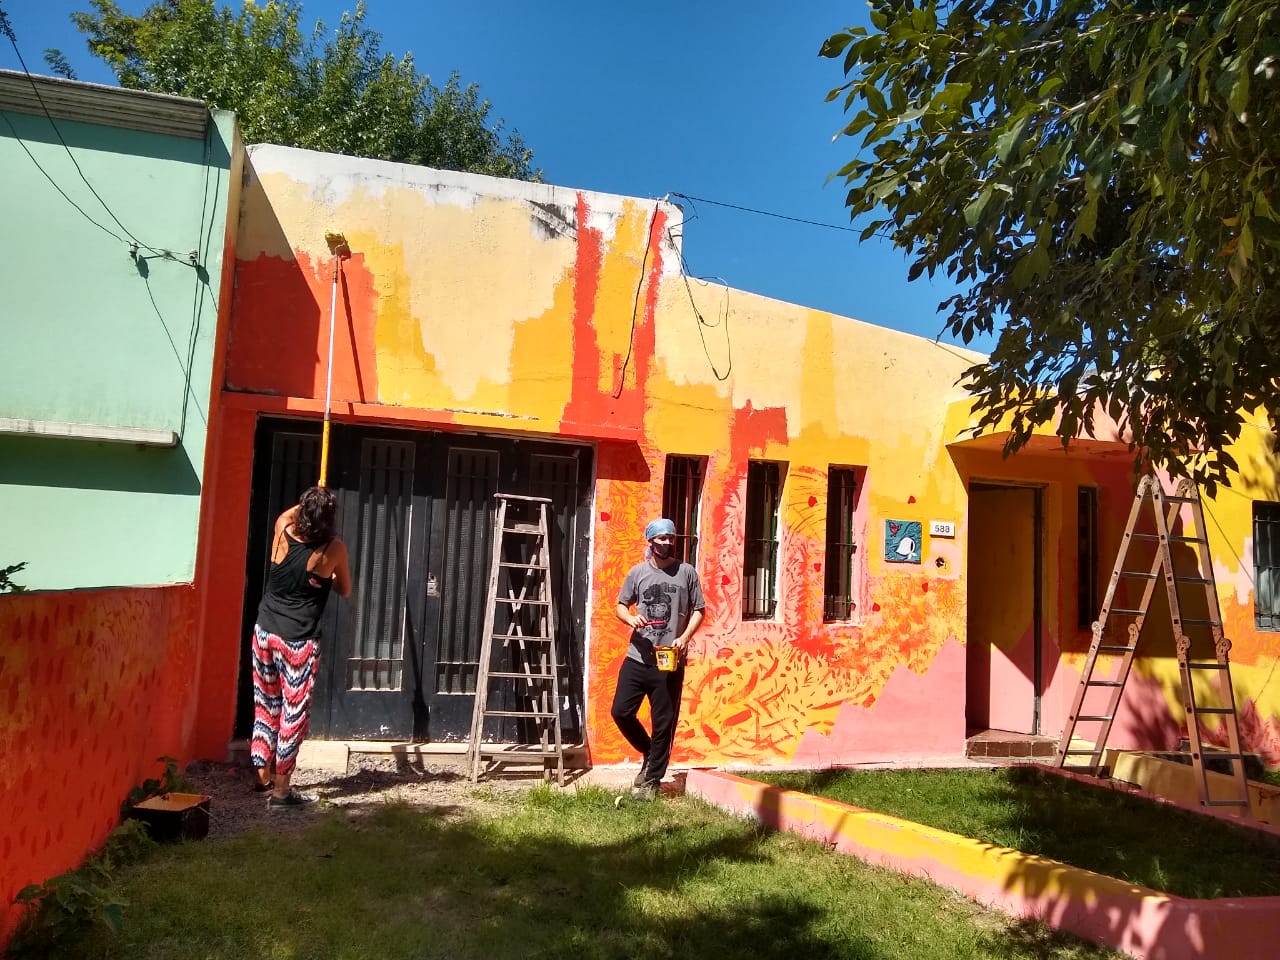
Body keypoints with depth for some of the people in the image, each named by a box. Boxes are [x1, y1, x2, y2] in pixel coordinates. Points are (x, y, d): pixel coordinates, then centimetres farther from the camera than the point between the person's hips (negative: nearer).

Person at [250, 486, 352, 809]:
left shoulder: (283, 531, -4)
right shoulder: (334, 550, -12)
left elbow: (288, 513, 24)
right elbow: (344, 591, 6)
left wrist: (307, 503, 37)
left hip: (265, 630, 5)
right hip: (299, 641, -5)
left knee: (266, 704, 18)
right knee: (294, 712, 3)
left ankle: (263, 775, 31)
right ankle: (281, 790, 7)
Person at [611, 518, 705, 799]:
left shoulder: (686, 572, 1)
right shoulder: (638, 572, 4)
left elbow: (699, 610, 5)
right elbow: (620, 606, 11)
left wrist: (685, 637, -11)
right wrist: (630, 619, -12)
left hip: (670, 662, -2)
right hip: (637, 658, 2)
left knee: (663, 723, 4)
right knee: (621, 712, 1)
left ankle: (652, 780, 18)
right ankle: (649, 753, 27)